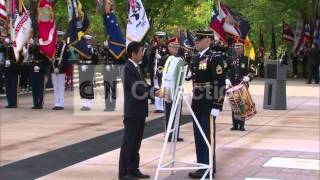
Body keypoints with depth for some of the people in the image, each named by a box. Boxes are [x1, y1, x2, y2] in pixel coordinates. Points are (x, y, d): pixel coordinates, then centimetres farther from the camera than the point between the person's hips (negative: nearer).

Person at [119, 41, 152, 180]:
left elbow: (143, 86, 13)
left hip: (139, 111, 9)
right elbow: (137, 89, -22)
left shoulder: (136, 67, 14)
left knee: (136, 142, 13)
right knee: (128, 142, -2)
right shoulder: (128, 68, -15)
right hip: (132, 112, -9)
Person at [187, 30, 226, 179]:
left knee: (208, 136, -2)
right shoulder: (195, 58, 13)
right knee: (198, 137, 12)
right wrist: (194, 102, 18)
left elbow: (220, 83, -16)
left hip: (208, 104, -8)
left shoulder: (215, 58, -12)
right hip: (197, 104, 8)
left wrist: (217, 106, -19)